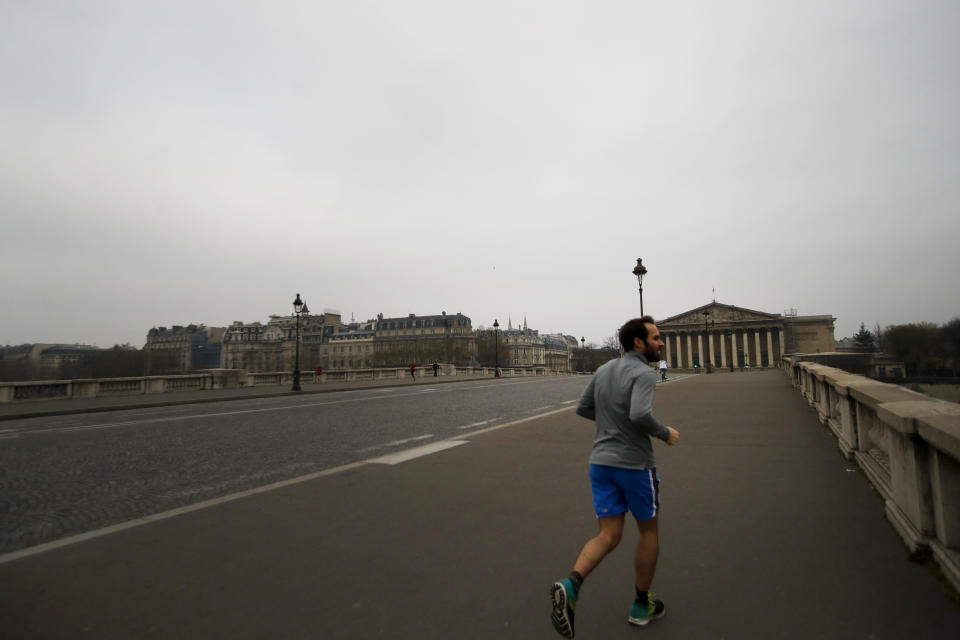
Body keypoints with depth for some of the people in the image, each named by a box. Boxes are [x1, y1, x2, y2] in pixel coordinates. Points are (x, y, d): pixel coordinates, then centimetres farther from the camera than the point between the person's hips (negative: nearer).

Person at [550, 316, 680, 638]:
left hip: (601, 462, 6)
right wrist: (665, 433, -10)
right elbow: (640, 415, -30)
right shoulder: (644, 373, -14)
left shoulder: (603, 370, 9)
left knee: (609, 537, 8)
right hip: (635, 464, -6)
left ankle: (570, 586, -16)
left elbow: (583, 408, 15)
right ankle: (641, 605, 30)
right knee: (649, 529, 18)